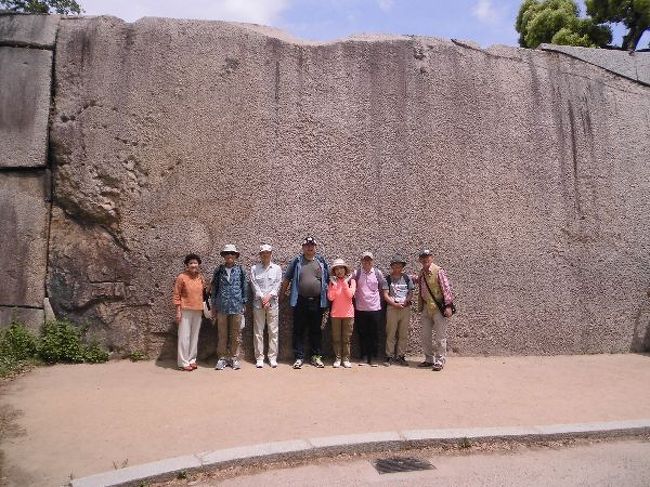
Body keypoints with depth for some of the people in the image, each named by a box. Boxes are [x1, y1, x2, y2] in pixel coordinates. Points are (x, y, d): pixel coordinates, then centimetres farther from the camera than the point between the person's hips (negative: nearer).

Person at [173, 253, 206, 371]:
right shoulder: (182, 277, -7)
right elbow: (176, 295, -7)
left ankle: (192, 360, 21)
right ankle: (183, 362, 5)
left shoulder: (200, 277, 8)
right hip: (185, 311, -5)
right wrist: (178, 311, -12)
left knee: (194, 336, 11)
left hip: (198, 311, 5)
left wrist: (202, 309, 12)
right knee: (184, 337, -1)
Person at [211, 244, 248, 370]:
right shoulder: (218, 270, 6)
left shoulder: (240, 270, 4)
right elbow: (214, 288, 9)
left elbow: (245, 288, 7)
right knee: (222, 334, 5)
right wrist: (213, 306, 7)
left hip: (236, 307, 0)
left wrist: (244, 304, 4)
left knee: (235, 334, 6)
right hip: (222, 307, 1)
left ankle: (233, 357, 17)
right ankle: (222, 358, 15)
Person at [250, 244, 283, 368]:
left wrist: (268, 297, -11)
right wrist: (262, 298, -11)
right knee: (258, 331, 2)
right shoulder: (254, 268, 7)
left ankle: (273, 357, 9)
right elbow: (254, 285, -1)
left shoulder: (277, 268, 8)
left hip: (272, 303, 0)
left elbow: (277, 285, 1)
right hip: (258, 303, 0)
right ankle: (259, 358, 9)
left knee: (273, 331, 2)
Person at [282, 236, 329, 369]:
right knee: (299, 331, 3)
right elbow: (287, 279, 9)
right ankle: (299, 357, 11)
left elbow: (329, 279, 12)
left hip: (317, 302, 1)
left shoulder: (322, 261, 8)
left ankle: (316, 356, 20)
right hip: (300, 302, -1)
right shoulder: (296, 261, 4)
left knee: (316, 331, 10)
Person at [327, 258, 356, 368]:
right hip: (335, 313, 1)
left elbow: (350, 295, -13)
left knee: (346, 338, 4)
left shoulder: (351, 281, 1)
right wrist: (334, 284, -12)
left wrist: (344, 282, -14)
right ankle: (337, 358, 11)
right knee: (336, 338, 4)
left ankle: (346, 358, 10)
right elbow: (330, 297, -6)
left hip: (348, 313, -1)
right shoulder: (332, 282, 4)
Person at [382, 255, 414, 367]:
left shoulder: (406, 277, 10)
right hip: (392, 307, -2)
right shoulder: (388, 278, 4)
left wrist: (404, 302, -9)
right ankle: (389, 356, 6)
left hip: (405, 308, 3)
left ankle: (400, 356, 13)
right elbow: (385, 295, -2)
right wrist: (395, 304, -14)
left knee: (403, 335, 5)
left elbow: (411, 293, 8)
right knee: (391, 334, -1)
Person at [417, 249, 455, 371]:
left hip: (439, 308, -7)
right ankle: (429, 359, 24)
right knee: (425, 336, 11)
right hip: (426, 308, 7)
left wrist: (448, 306, -18)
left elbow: (446, 288, -14)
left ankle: (440, 361, 10)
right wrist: (420, 306, 12)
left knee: (440, 337, 0)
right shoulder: (421, 273, 7)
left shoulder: (438, 271, -12)